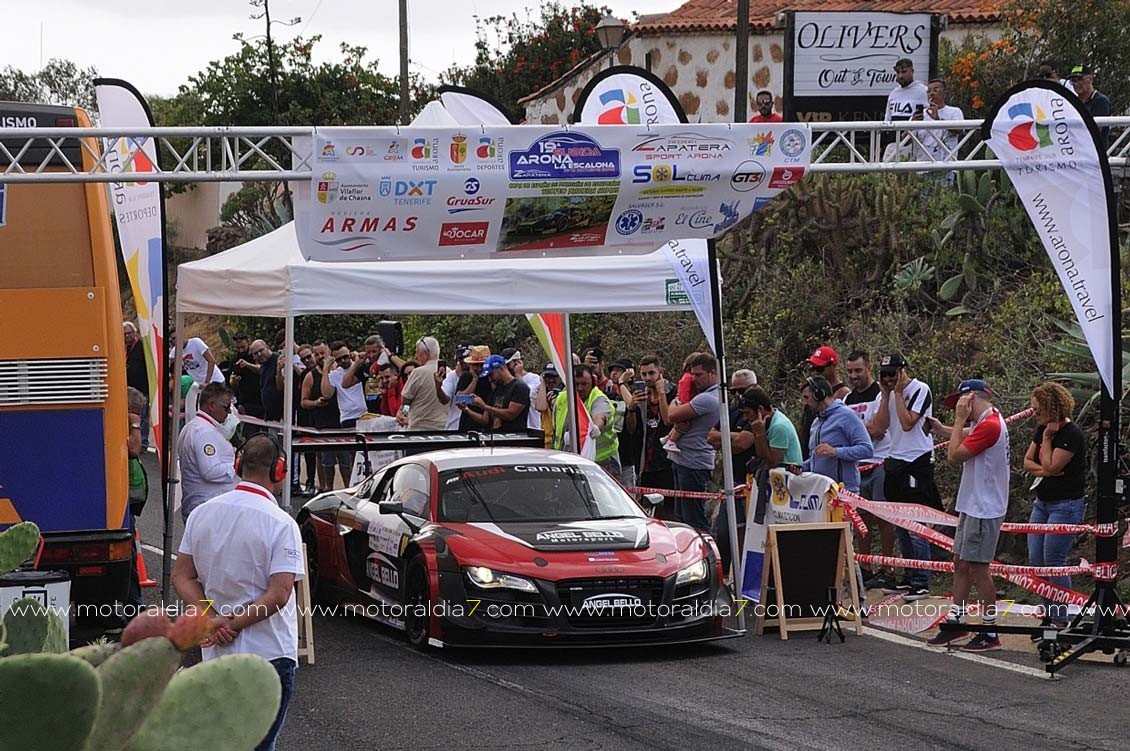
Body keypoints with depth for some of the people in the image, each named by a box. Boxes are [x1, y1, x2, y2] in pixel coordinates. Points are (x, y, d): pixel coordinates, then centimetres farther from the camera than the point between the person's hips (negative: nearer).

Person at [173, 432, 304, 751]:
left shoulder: (202, 515, 3)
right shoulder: (281, 524, -14)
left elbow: (182, 577, 4)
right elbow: (278, 595, -20)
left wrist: (214, 620, -7)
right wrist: (234, 625, -13)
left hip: (215, 653, 5)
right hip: (269, 653, -5)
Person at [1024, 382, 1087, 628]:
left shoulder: (1072, 435, -18)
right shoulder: (1043, 429, 8)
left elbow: (1051, 467, -20)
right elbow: (1028, 462, 12)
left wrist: (1047, 438, -13)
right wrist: (1043, 470, -8)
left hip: (1066, 505, -9)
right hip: (1042, 502, 9)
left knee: (1054, 562, -9)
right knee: (1036, 561, 6)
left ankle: (1060, 620, -2)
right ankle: (1048, 615, 15)